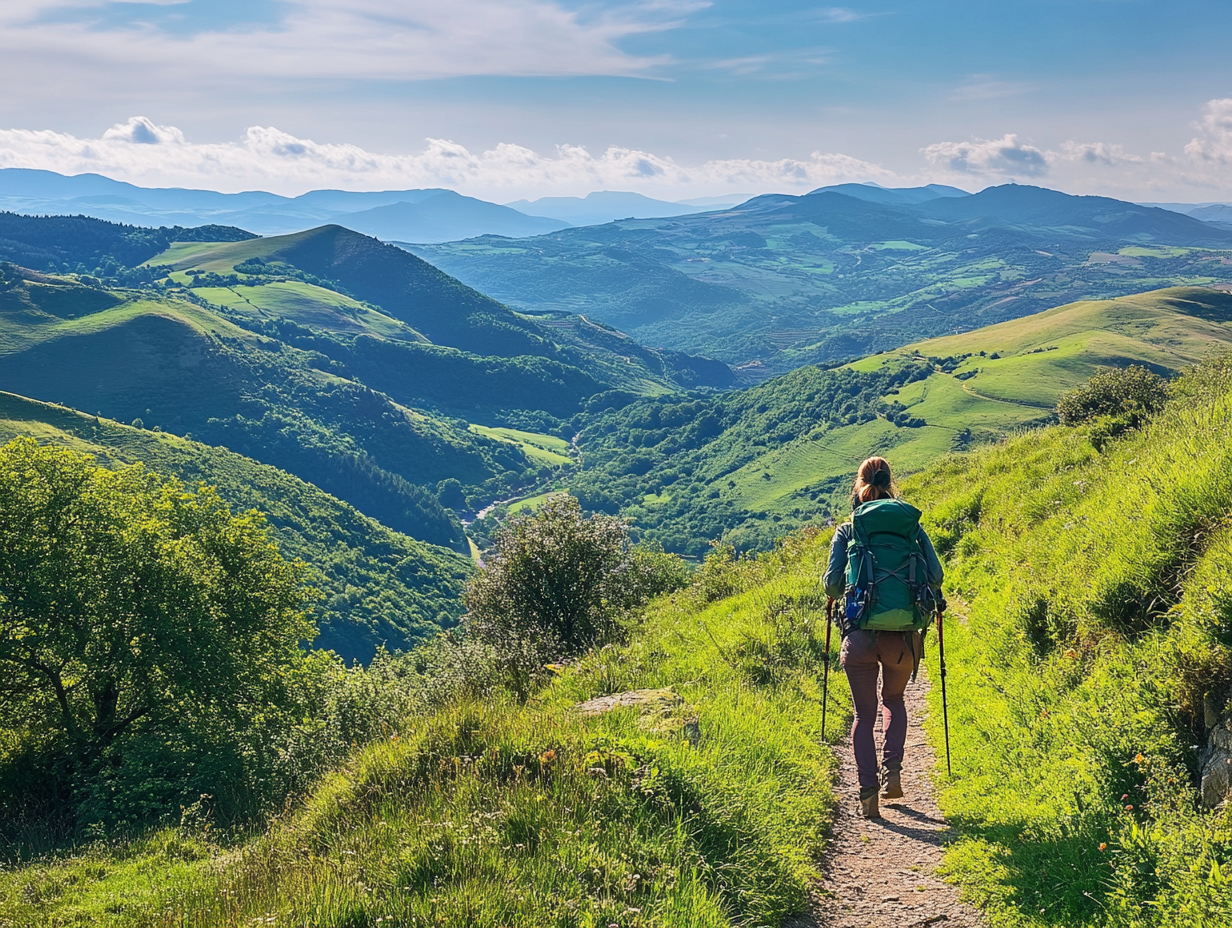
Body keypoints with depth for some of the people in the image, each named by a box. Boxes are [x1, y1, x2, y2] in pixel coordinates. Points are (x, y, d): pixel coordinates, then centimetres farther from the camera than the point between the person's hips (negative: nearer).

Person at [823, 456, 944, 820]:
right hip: (904, 635, 1)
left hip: (860, 635, -1)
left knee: (865, 714, 13)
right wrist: (924, 598, 20)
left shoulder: (847, 531, 3)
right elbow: (936, 576, -1)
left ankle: (868, 791, 1)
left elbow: (832, 584, -2)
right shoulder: (912, 525, 5)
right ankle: (892, 771, 12)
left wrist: (841, 595, 21)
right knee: (894, 700, 27)